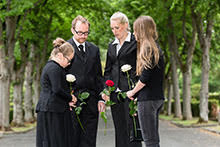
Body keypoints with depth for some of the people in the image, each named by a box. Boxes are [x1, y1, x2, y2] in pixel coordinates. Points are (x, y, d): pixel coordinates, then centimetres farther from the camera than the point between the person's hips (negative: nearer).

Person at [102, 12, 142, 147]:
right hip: (115, 93, 6)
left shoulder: (136, 42, -2)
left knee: (132, 127, -7)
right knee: (120, 130, 8)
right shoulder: (112, 46, 18)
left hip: (130, 90, -6)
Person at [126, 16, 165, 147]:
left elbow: (145, 77, -18)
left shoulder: (147, 49, -13)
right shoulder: (156, 48, 15)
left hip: (148, 98, -9)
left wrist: (133, 92, -3)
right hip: (158, 97, 9)